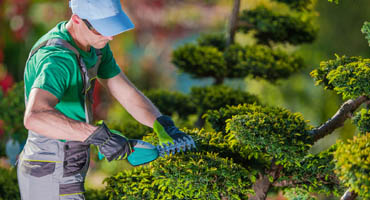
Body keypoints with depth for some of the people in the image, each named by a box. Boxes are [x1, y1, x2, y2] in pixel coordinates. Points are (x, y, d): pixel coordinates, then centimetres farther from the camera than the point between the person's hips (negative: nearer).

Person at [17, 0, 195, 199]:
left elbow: (127, 94, 7)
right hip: (52, 182, -10)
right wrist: (99, 135, -48)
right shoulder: (58, 58, -29)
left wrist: (163, 125, -10)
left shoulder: (94, 45, 2)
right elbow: (34, 117, -46)